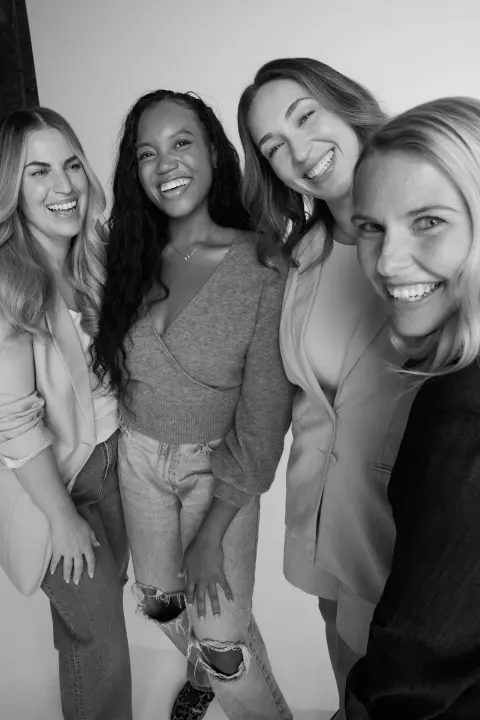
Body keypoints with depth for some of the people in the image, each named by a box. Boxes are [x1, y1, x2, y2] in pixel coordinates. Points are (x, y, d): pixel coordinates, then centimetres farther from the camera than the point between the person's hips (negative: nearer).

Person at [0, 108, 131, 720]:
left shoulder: (95, 261, 0)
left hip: (111, 457, 6)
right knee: (99, 632, 8)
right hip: (50, 478, -5)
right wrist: (64, 517, -13)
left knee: (99, 605, 21)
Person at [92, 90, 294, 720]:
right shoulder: (132, 260, -4)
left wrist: (212, 534, -13)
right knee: (159, 601, 20)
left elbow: (262, 422, -17)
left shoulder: (263, 268, -20)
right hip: (137, 455, 5)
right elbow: (114, 371, 1)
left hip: (219, 470, -4)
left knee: (221, 638, -1)